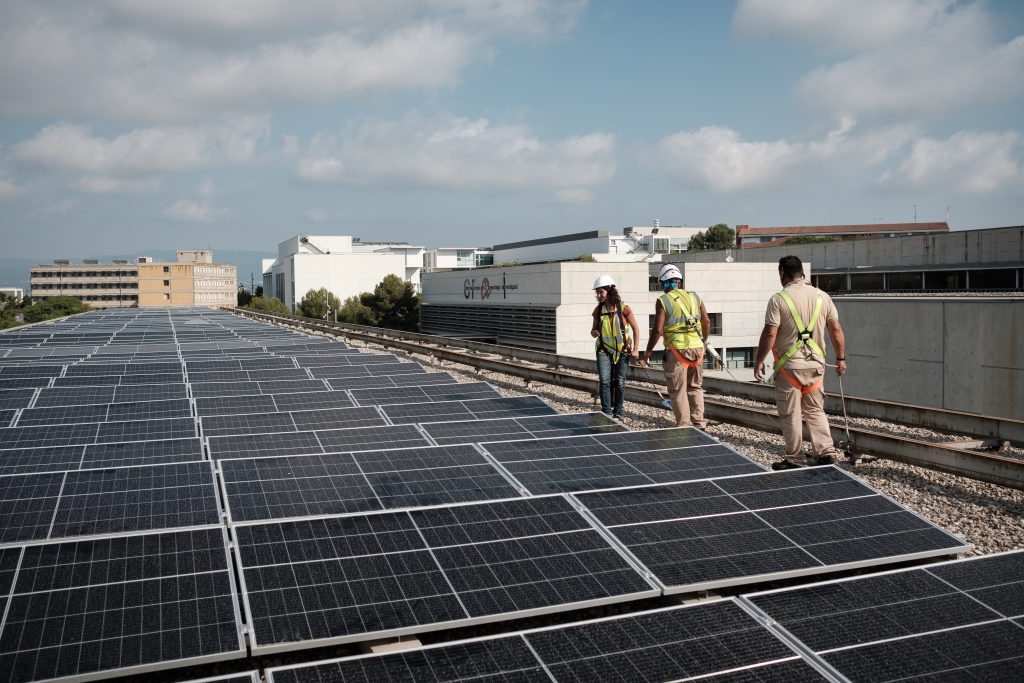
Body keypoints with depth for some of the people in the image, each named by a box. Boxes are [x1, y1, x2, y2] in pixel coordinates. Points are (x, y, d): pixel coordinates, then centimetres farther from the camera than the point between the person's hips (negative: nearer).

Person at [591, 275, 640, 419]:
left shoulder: (623, 308, -10)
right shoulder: (598, 309, 1)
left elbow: (635, 329, -3)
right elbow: (593, 330, 12)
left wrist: (635, 349, -9)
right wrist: (594, 332, -13)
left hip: (622, 351, -2)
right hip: (604, 350, 2)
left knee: (619, 383, 2)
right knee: (605, 381, -7)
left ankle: (618, 413, 15)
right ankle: (606, 413, -1)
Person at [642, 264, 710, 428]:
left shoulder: (663, 301, -5)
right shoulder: (694, 297, 10)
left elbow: (657, 329, -10)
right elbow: (707, 322, 12)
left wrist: (648, 351, 0)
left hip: (677, 349, -5)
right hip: (697, 347, 5)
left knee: (678, 391, 4)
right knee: (695, 387, 17)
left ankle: (684, 425, 4)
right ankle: (699, 422, 18)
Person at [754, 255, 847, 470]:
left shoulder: (778, 299, -11)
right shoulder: (822, 297, 5)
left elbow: (769, 333, -14)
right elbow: (836, 330, 8)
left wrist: (759, 361, -4)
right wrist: (841, 358, 16)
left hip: (790, 365, -5)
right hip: (816, 363, 5)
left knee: (791, 414, 4)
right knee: (816, 411, 16)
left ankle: (794, 459, 10)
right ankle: (826, 453, 14)